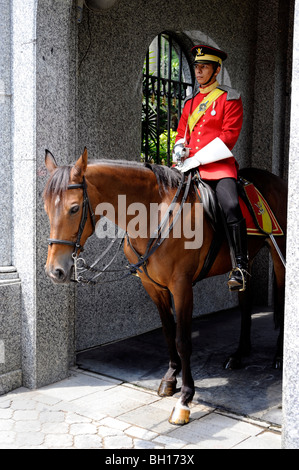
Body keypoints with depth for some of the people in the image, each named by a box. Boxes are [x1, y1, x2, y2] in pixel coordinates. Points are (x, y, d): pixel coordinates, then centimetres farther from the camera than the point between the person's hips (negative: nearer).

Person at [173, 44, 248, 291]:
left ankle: (241, 266, -17)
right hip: (188, 166, 6)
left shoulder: (230, 99, 2)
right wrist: (179, 148, 0)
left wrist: (196, 159, -15)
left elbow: (229, 136, -8)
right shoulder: (190, 102, 20)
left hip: (218, 166, -6)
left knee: (231, 206, -28)